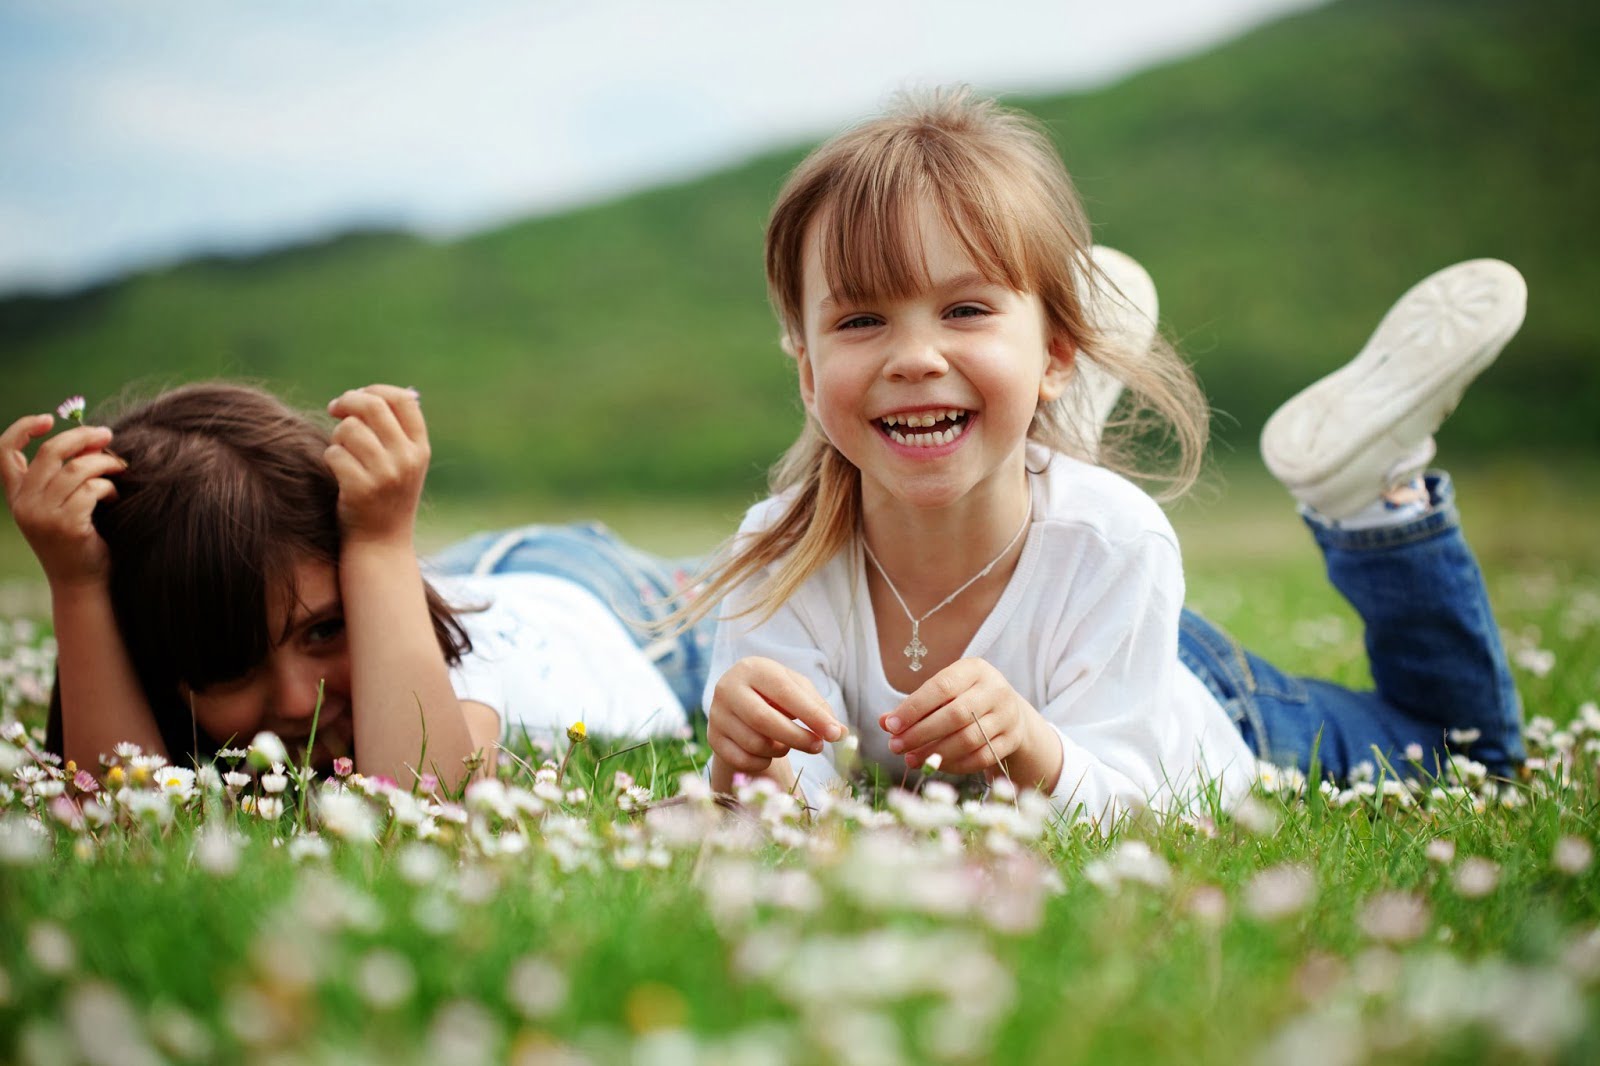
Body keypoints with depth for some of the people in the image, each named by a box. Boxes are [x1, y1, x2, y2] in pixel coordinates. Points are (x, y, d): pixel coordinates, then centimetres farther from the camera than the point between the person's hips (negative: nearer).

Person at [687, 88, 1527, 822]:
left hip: (1202, 713, 1)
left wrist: (1029, 749, -58)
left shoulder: (1111, 545, -39)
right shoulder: (782, 556, -34)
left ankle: (1371, 486, 22)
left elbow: (1116, 814, -36)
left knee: (1473, 748, 20)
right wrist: (749, 769, -59)